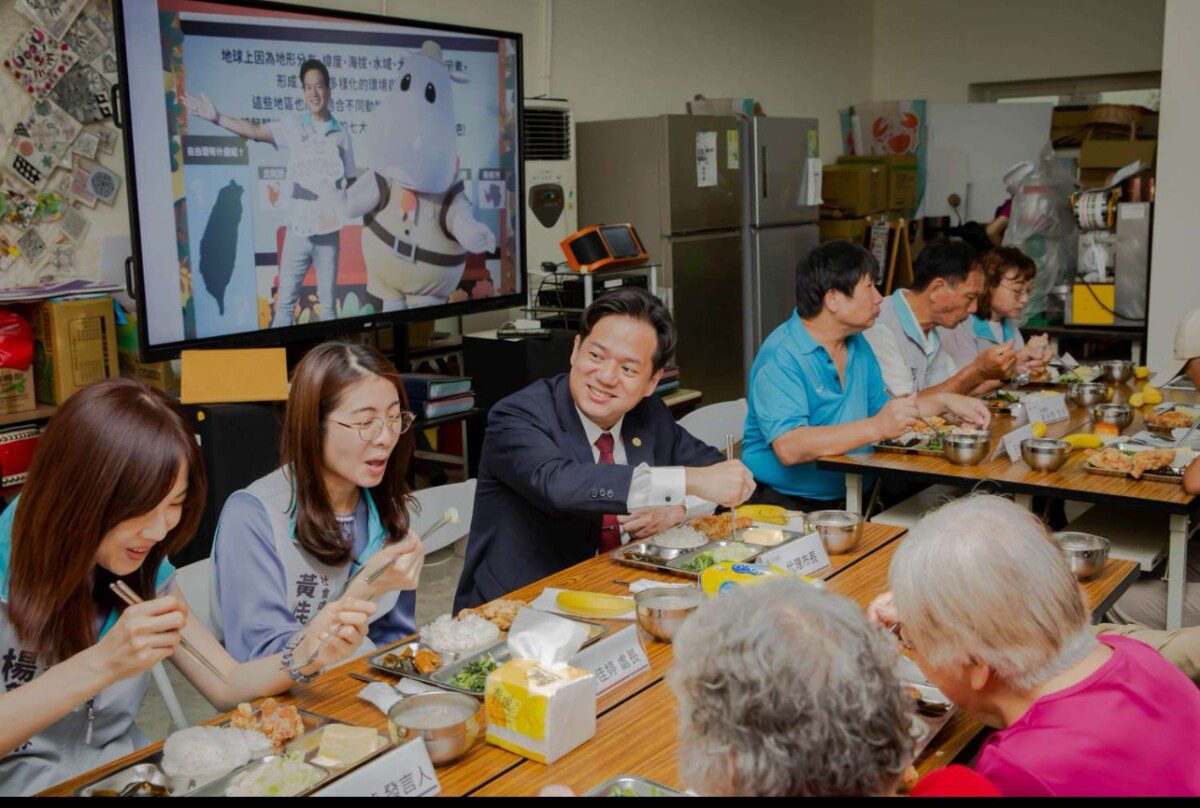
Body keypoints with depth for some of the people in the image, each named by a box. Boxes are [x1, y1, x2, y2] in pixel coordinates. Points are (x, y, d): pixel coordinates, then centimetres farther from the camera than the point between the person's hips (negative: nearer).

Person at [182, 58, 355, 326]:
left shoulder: (342, 133, 4)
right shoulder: (294, 125, 0)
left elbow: (351, 181, 7)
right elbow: (256, 131, -13)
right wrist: (217, 118, -26)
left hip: (329, 231, 1)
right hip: (297, 229, -1)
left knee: (328, 304, 11)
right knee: (285, 302, 4)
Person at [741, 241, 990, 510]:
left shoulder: (857, 344, 14)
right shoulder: (781, 356, -17)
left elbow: (880, 404, 27)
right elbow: (789, 448, -28)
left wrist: (945, 401, 13)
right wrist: (877, 428, -30)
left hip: (852, 499, 8)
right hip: (787, 506, -8)